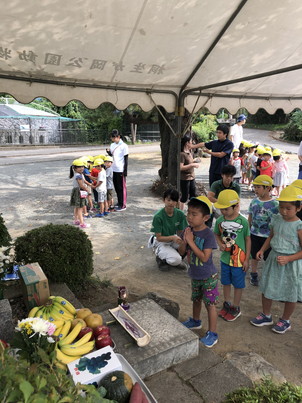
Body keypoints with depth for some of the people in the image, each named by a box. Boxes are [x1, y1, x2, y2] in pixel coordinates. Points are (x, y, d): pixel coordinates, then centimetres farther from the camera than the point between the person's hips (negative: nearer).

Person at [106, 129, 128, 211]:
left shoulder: (123, 146, -10)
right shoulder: (112, 145, 10)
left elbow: (126, 159, -10)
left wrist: (125, 171, -13)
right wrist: (108, 152, -4)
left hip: (120, 170, -7)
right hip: (113, 169, 7)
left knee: (122, 188, 0)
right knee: (116, 187, 13)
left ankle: (123, 205, 6)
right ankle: (119, 202, 25)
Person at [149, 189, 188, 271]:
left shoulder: (180, 214, -11)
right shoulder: (158, 216, -23)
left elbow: (180, 233, -5)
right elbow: (159, 238, -20)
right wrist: (172, 237, -37)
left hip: (174, 240, 5)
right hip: (161, 242, -5)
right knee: (175, 260, -29)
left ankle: (177, 256, 3)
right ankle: (160, 256, 2)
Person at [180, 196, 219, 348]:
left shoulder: (208, 235, -25)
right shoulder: (188, 231, -8)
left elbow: (204, 257, -30)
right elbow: (181, 252, -3)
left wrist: (191, 241, -30)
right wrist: (184, 241, -23)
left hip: (208, 277, -6)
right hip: (194, 274, 6)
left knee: (210, 304, 6)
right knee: (196, 299, 26)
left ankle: (212, 333, 21)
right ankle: (195, 321, 49)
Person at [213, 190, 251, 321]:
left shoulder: (243, 221, -18)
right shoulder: (220, 220, -8)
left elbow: (248, 240, -9)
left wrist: (246, 260, -7)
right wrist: (220, 244, -14)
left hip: (239, 259, -4)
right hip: (225, 257, 4)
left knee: (238, 285, 13)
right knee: (226, 282, 20)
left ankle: (236, 308, 32)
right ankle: (227, 304, 41)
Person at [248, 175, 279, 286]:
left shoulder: (274, 204, -15)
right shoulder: (254, 201, -3)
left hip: (268, 236, -3)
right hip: (254, 235, 4)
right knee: (254, 256, 18)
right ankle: (254, 275, 37)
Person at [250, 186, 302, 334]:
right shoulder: (276, 220, -4)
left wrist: (288, 258, -25)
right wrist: (262, 250, 1)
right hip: (273, 260, 5)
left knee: (290, 294, 14)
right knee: (266, 289, 17)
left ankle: (285, 321, 38)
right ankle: (266, 316, 39)